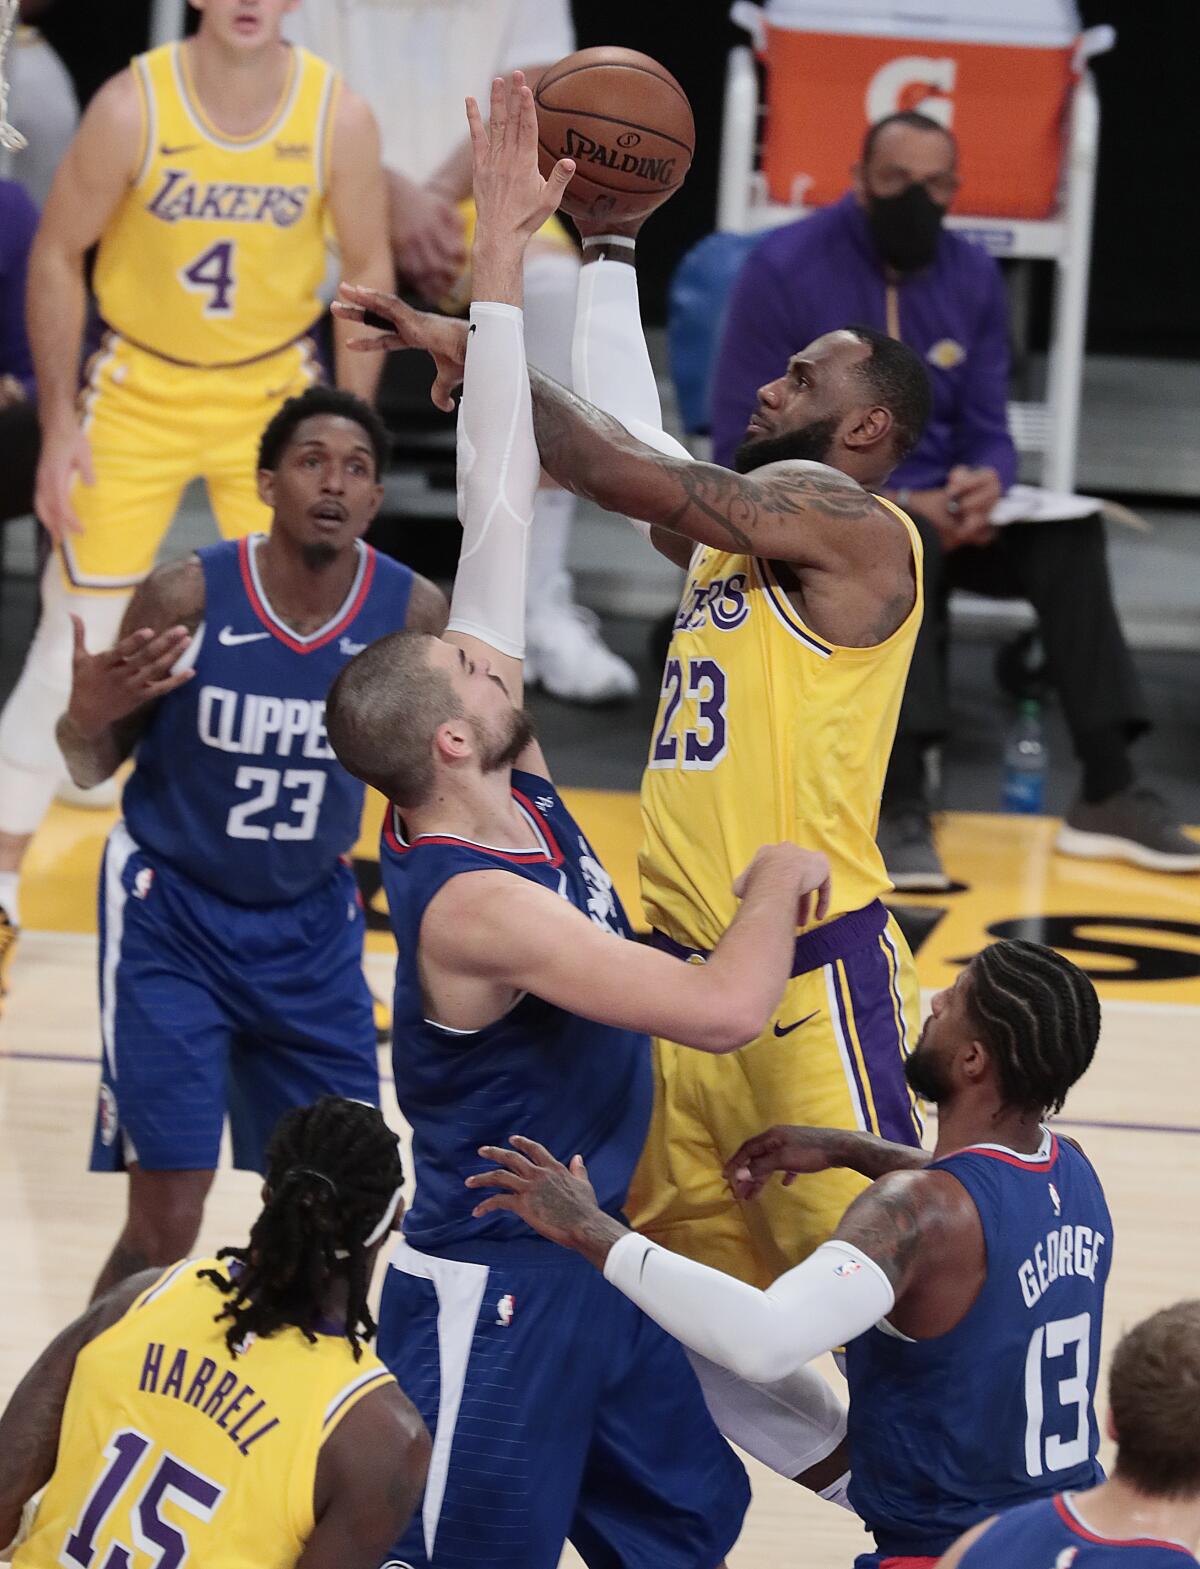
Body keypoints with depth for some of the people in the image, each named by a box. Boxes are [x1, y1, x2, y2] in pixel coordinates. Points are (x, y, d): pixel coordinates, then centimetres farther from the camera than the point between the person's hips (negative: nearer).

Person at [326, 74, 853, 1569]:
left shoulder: (507, 787, -4)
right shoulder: (476, 903, -28)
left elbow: (498, 508, -4)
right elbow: (723, 1009, -33)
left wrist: (501, 253, -6)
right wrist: (776, 882, -12)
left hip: (587, 1263, 9)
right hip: (493, 1294, -9)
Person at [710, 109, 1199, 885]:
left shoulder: (973, 275, 4)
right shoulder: (785, 269, -11)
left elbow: (986, 429, 8)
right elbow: (749, 451, -13)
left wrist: (985, 483, -19)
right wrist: (886, 502, -24)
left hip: (929, 508, 5)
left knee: (1068, 537, -20)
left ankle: (1108, 792, -19)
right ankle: (900, 804, -41)